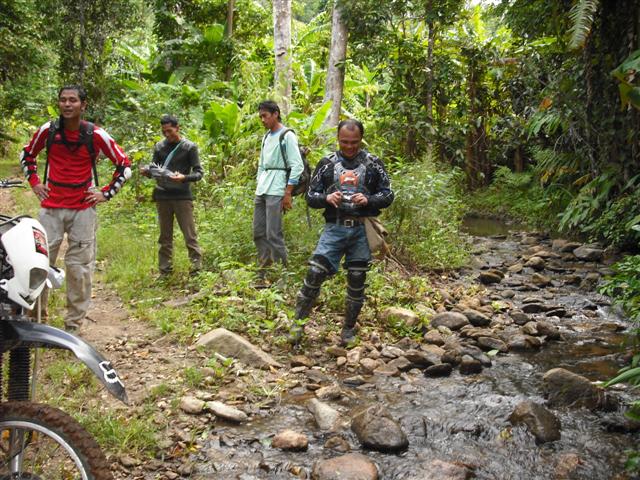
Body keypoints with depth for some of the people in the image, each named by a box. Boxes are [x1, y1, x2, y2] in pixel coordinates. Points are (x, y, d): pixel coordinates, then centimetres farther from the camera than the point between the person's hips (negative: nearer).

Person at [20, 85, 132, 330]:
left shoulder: (96, 135, -4)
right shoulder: (48, 130, 3)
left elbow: (124, 165, 4)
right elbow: (27, 154, 22)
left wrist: (107, 193, -1)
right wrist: (34, 182, 10)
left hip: (83, 209, -2)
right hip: (51, 207, 2)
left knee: (79, 266, 1)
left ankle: (74, 323, 12)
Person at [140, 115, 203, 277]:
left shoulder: (189, 147, -1)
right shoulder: (159, 146, 8)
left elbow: (199, 172, -4)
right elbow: (154, 169, 17)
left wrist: (184, 178, -23)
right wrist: (146, 172, -6)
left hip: (182, 196, -3)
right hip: (162, 197, 4)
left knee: (190, 235, -4)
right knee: (165, 237, 10)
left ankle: (197, 269, 1)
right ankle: (164, 272, 17)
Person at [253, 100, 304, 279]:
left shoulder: (287, 136, -5)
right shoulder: (266, 137, 18)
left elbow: (297, 166, -10)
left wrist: (288, 193, -14)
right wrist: (258, 187, 16)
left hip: (276, 191, -8)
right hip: (261, 191, 8)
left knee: (273, 234, -10)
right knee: (258, 232, 7)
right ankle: (263, 272, 14)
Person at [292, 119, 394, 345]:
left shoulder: (373, 163, 4)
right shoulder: (327, 163, 6)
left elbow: (388, 195, 4)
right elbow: (311, 195, 8)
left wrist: (368, 200, -15)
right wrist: (326, 198, -14)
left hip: (361, 230, 0)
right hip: (334, 228, 0)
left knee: (357, 281, 6)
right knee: (314, 274, -10)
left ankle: (349, 329, 22)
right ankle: (298, 323, 3)